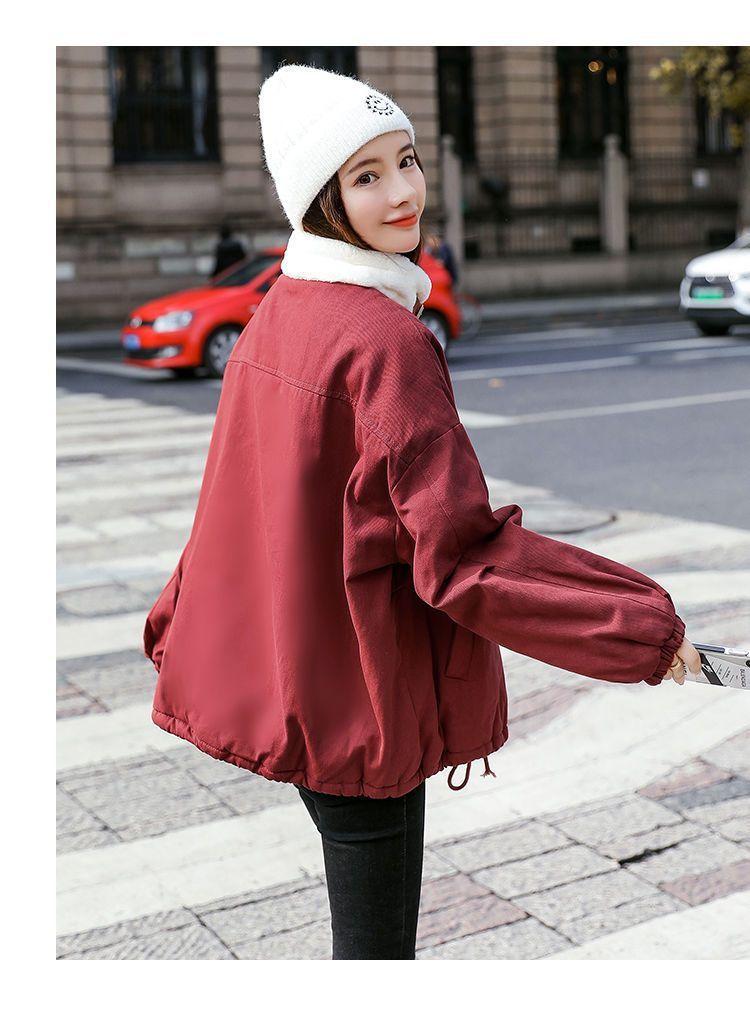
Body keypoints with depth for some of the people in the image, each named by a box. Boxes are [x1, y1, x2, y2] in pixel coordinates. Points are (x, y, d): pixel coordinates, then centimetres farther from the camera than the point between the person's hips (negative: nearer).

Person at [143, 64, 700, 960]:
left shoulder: (279, 312, 5)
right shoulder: (383, 338, -22)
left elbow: (242, 493, 15)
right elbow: (463, 551, -24)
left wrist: (181, 622, 30)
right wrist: (647, 625, -18)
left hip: (284, 677, 9)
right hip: (360, 698, -9)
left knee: (367, 917, 24)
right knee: (376, 941, 7)